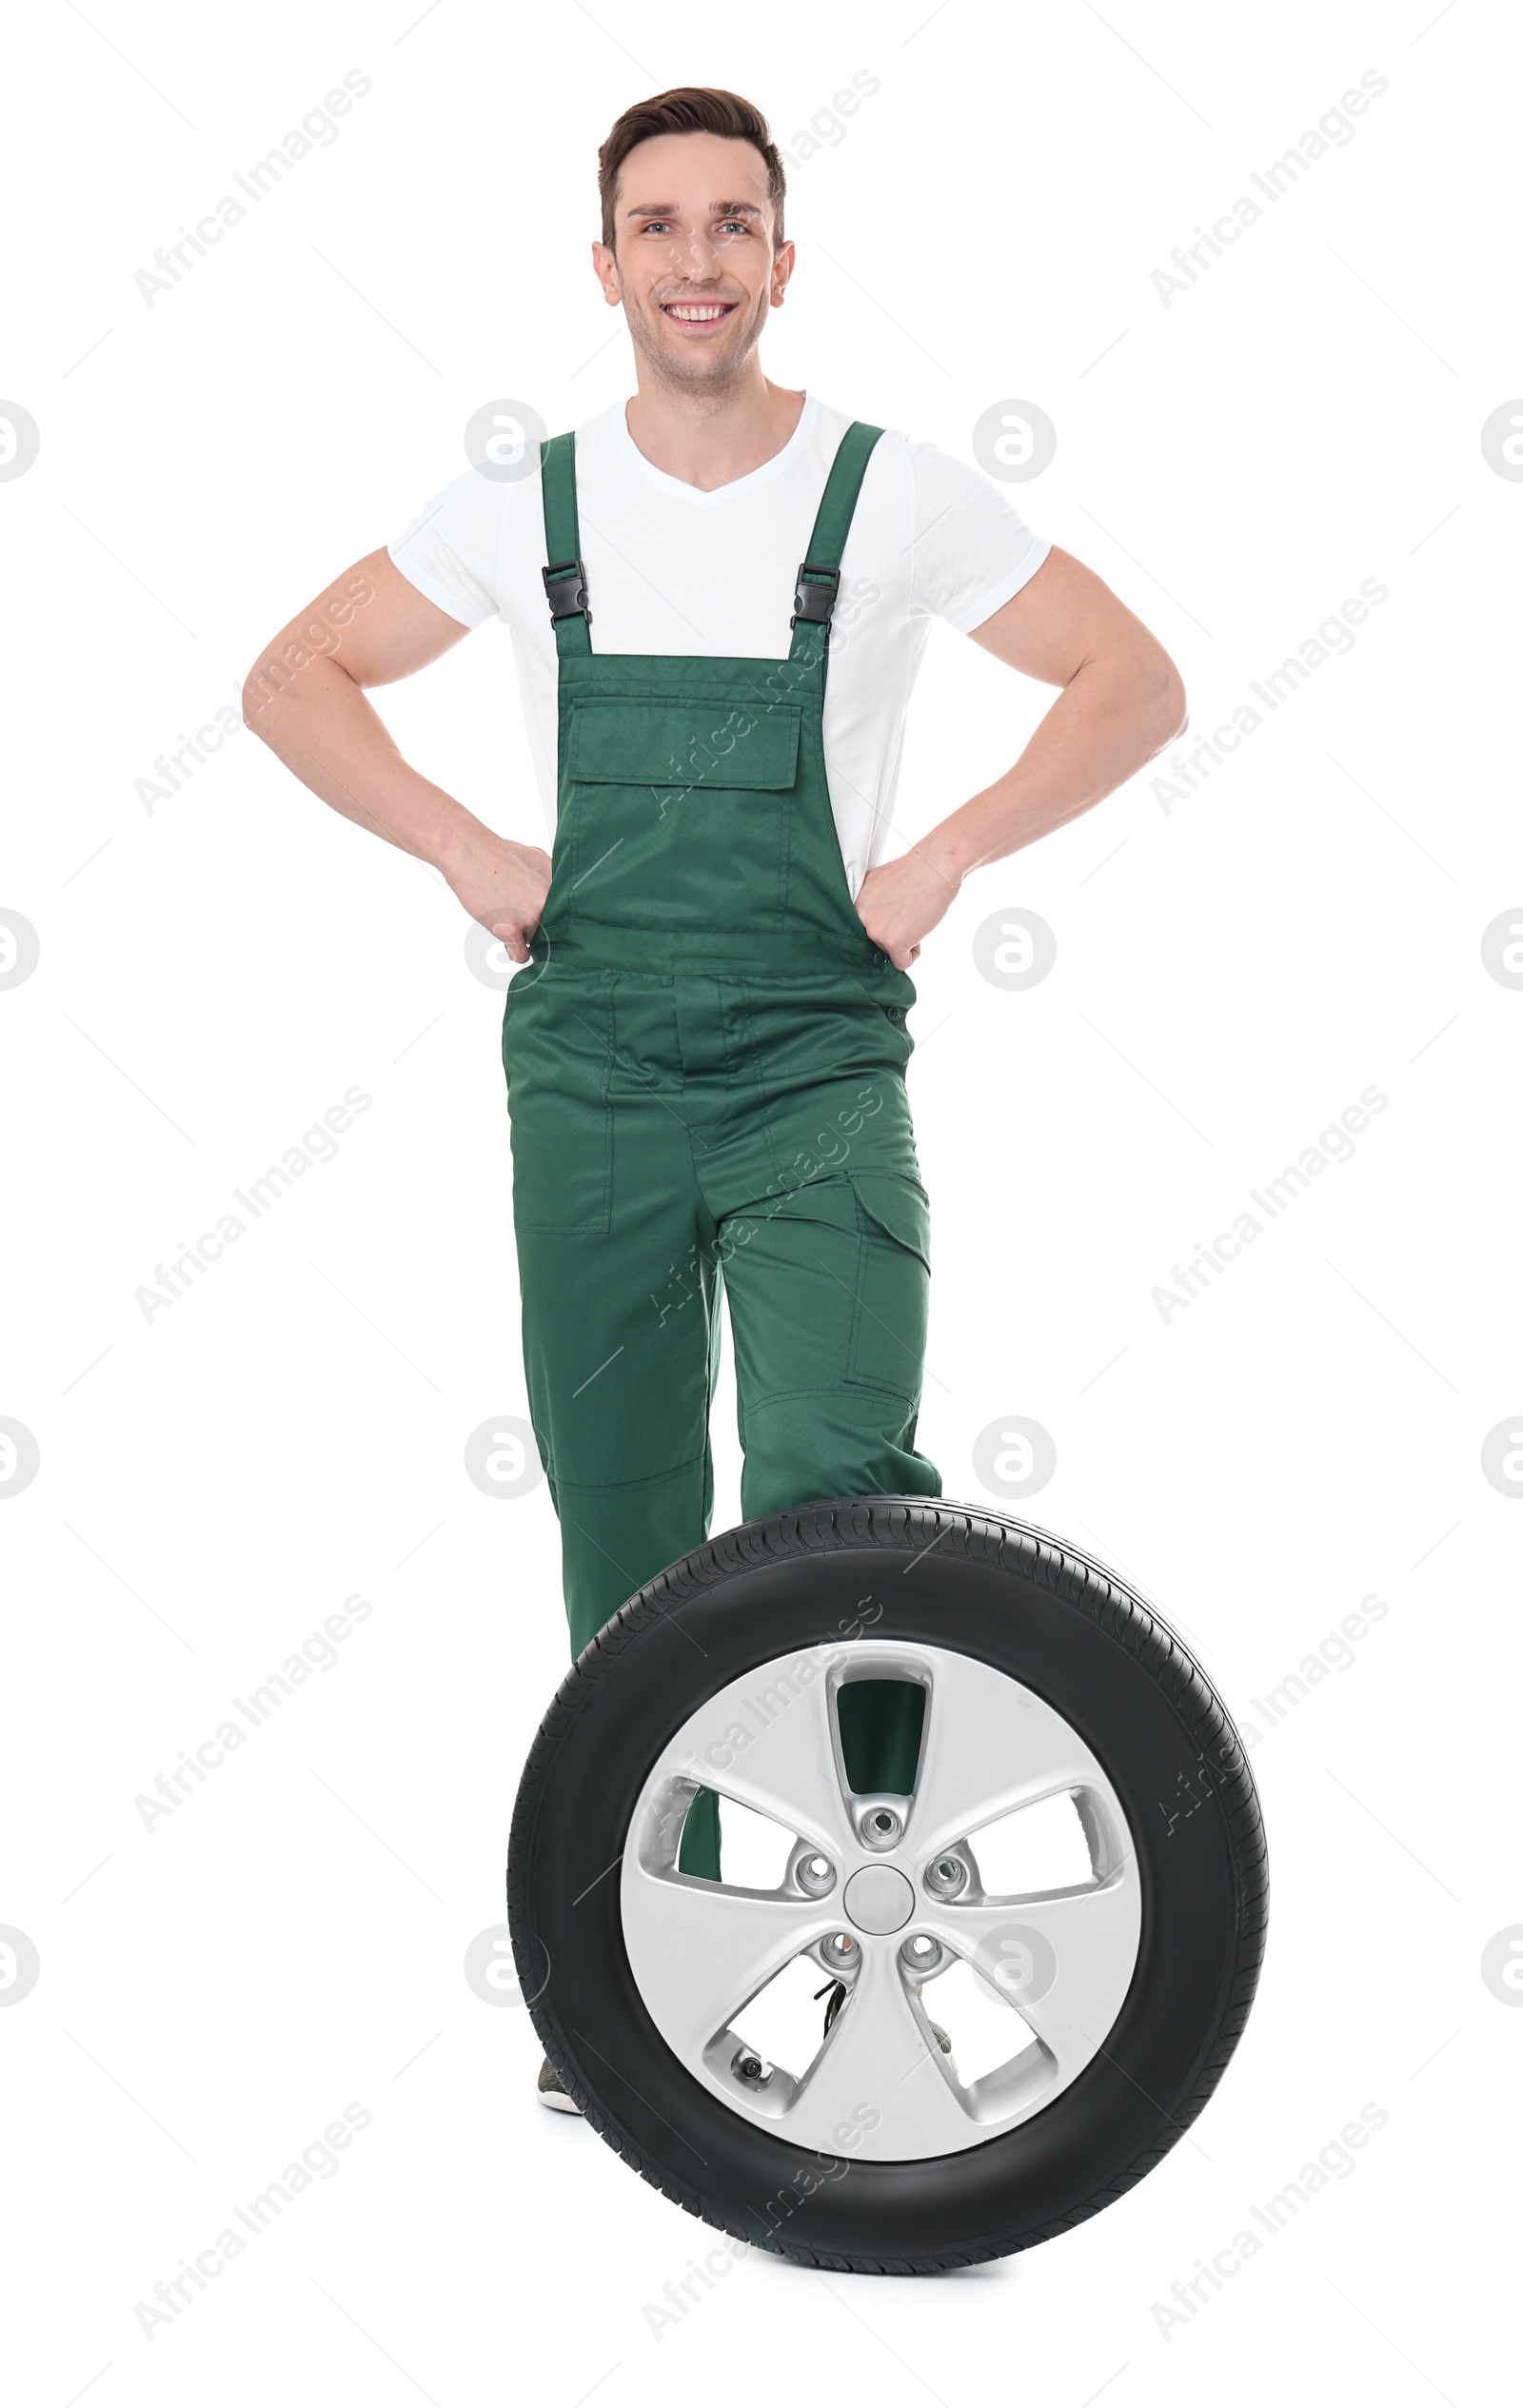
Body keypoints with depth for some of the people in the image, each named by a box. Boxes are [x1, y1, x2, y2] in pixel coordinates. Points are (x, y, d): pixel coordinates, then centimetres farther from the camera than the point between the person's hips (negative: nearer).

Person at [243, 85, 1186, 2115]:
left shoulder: (895, 494, -1)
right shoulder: (528, 510, 5)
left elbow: (1137, 682, 4)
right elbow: (294, 681, 14)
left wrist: (949, 852, -6)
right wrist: (468, 850, 2)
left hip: (815, 1069, -2)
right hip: (591, 1084, 2)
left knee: (834, 1468, -22)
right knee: (625, 1548, 7)